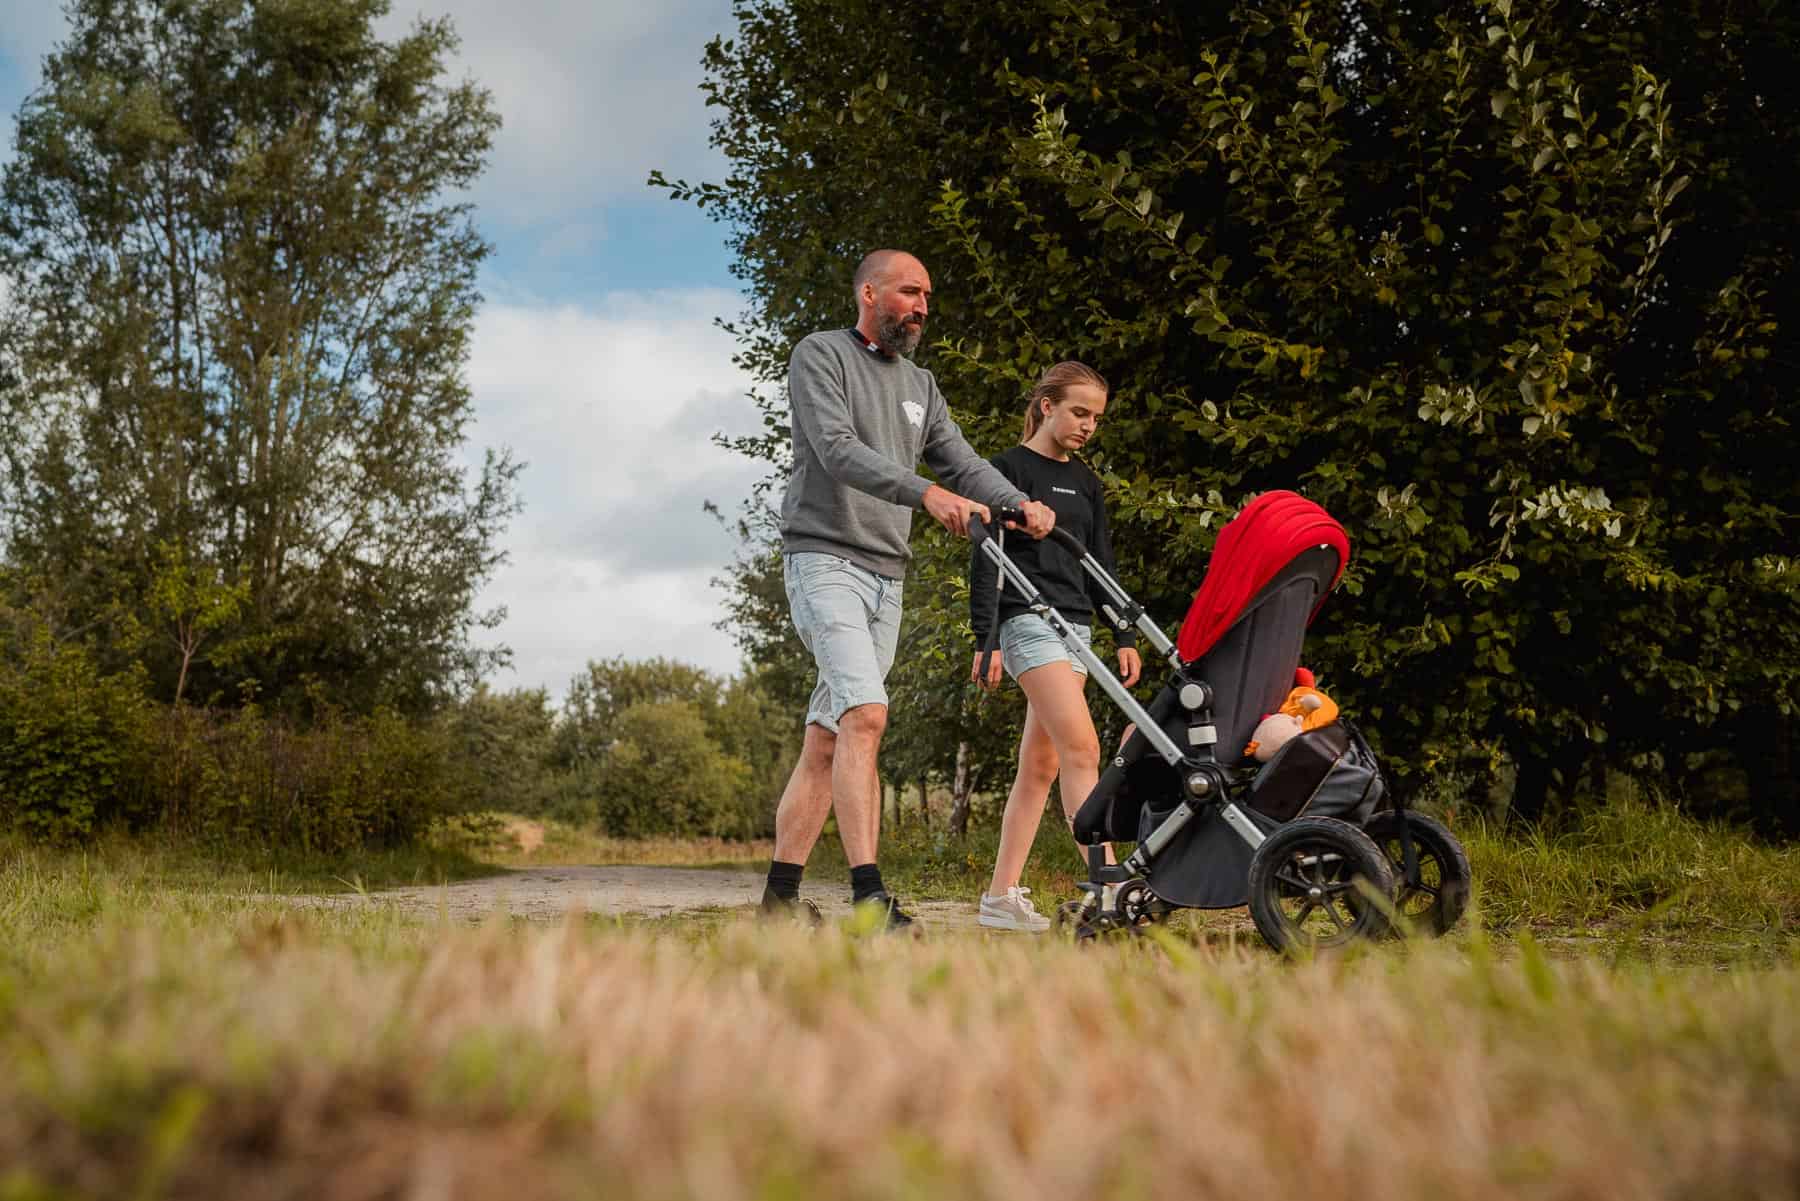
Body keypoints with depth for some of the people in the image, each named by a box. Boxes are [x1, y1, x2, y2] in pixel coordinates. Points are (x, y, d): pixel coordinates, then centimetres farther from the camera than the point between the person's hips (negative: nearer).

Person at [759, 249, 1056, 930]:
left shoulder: (920, 386, 21)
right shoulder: (821, 355, -1)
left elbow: (963, 462, 12)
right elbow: (837, 448, -16)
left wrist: (1020, 504, -9)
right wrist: (925, 493, -29)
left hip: (886, 575, 7)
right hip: (824, 559, -7)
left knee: (827, 736, 7)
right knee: (865, 713, -22)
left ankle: (781, 892, 13)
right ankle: (869, 895, -28)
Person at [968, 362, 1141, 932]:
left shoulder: (1085, 482, 18)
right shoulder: (1010, 468, -3)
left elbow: (1102, 564, 21)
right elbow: (986, 561, -7)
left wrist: (1125, 637, 14)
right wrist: (986, 639, -14)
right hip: (1028, 620, -8)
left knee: (1040, 764, 5)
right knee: (1081, 748, -19)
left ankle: (1001, 896, 9)